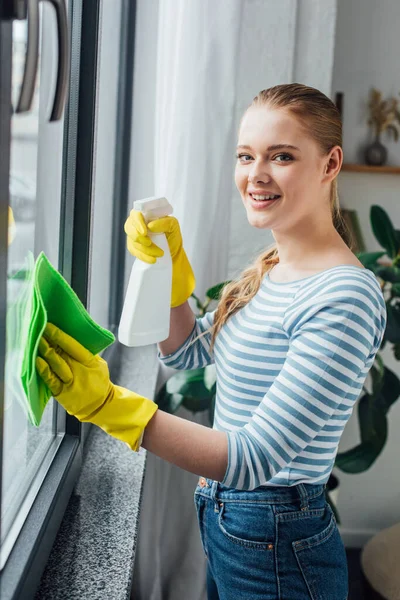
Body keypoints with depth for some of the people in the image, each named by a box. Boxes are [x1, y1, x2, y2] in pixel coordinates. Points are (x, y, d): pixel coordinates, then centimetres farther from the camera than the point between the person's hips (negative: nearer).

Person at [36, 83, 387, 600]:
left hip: (278, 551, -8)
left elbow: (255, 460, -29)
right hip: (222, 516, 8)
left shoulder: (345, 297, -25)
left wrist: (108, 404, -35)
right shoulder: (271, 268, 3)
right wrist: (169, 266, -4)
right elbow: (186, 351, 13)